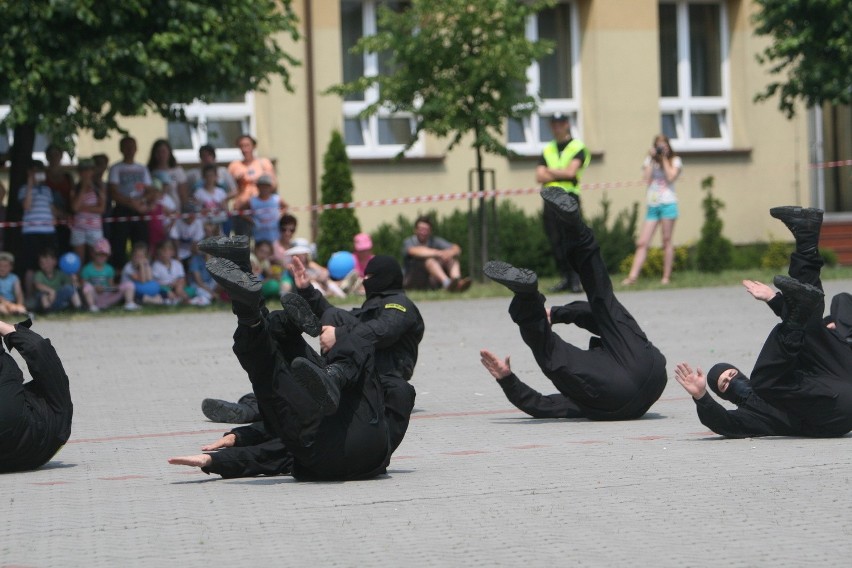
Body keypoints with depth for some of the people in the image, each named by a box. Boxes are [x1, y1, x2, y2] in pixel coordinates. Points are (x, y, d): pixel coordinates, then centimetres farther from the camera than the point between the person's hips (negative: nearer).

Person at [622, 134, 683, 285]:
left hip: (667, 203, -3)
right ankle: (632, 276, -8)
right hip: (653, 204, 3)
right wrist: (652, 158, -1)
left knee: (667, 240, 0)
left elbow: (671, 177, -10)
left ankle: (666, 276, 4)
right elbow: (647, 179, -2)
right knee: (642, 243, -3)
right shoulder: (650, 160, 13)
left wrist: (664, 158, -5)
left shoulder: (675, 160, 6)